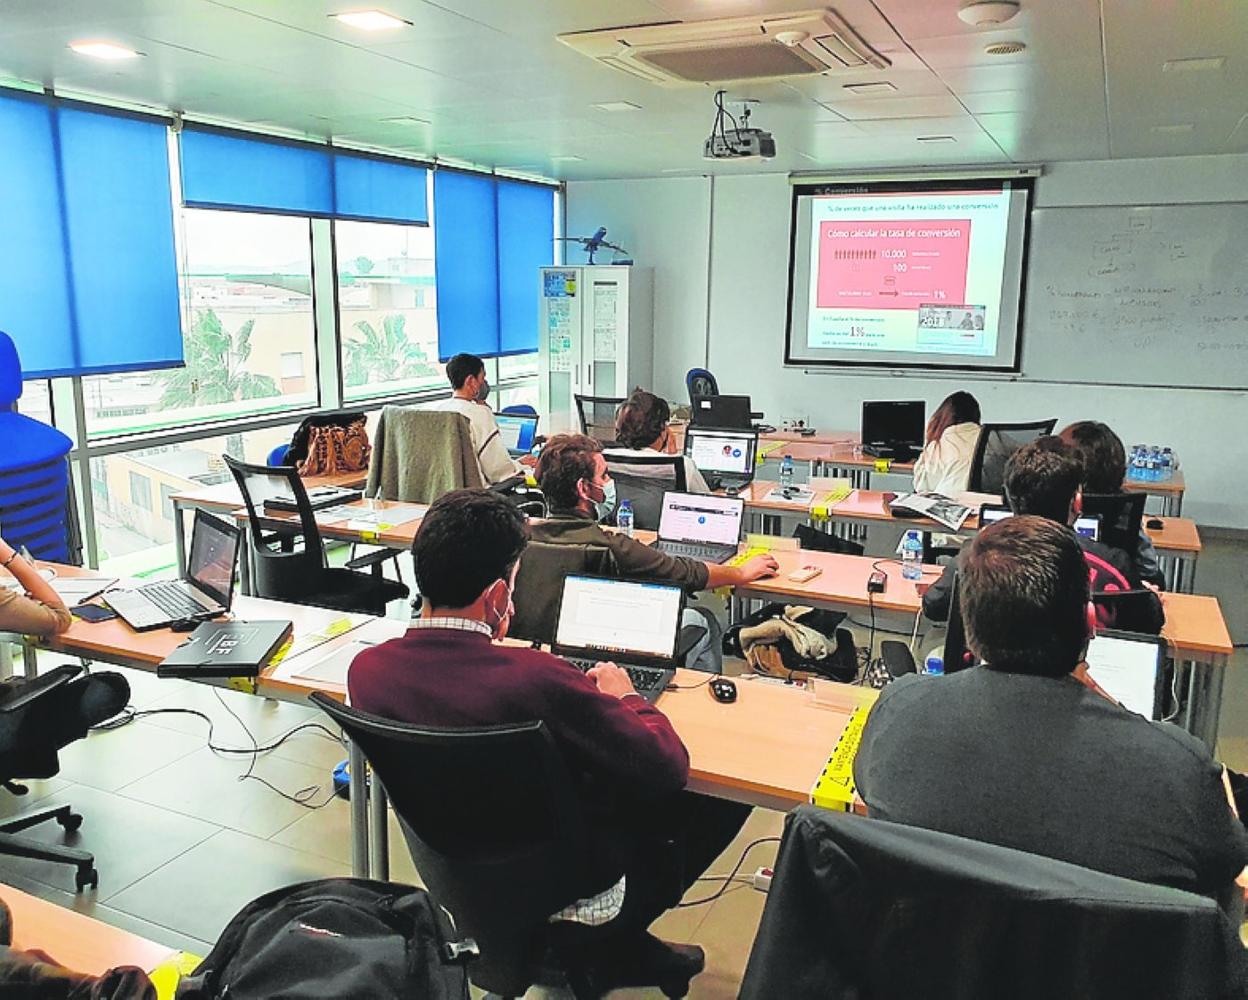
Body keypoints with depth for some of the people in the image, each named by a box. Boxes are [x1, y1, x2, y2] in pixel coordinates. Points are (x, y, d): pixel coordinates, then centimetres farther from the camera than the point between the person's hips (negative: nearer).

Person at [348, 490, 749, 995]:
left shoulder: (366, 668, -18)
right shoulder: (533, 678, -36)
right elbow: (668, 767, -23)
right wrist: (625, 698, -6)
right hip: (564, 880, -6)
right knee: (726, 798, 11)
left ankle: (613, 942, 32)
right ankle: (608, 949, 25)